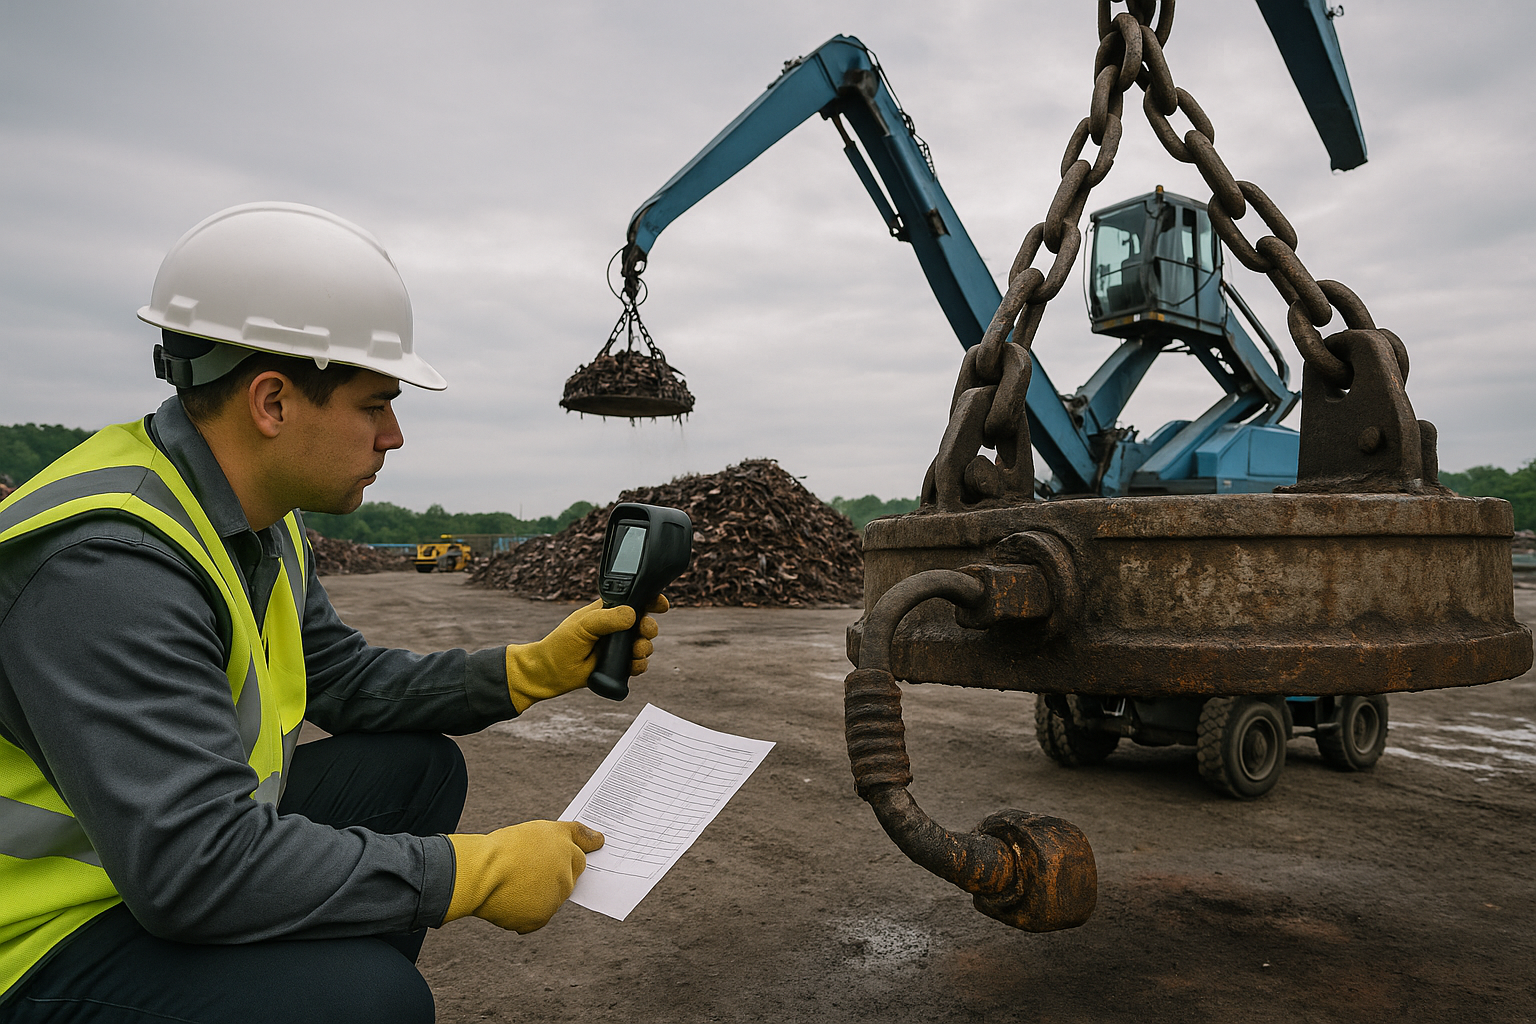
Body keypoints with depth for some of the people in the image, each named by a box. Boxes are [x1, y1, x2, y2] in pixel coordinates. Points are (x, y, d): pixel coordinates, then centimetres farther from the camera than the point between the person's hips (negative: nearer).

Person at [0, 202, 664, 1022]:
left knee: (419, 766, 10)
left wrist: (538, 667, -2)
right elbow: (194, 866, -34)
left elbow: (350, 682, 9)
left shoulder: (260, 520, 2)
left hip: (186, 850, 9)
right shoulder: (109, 561, -29)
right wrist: (475, 871, -27)